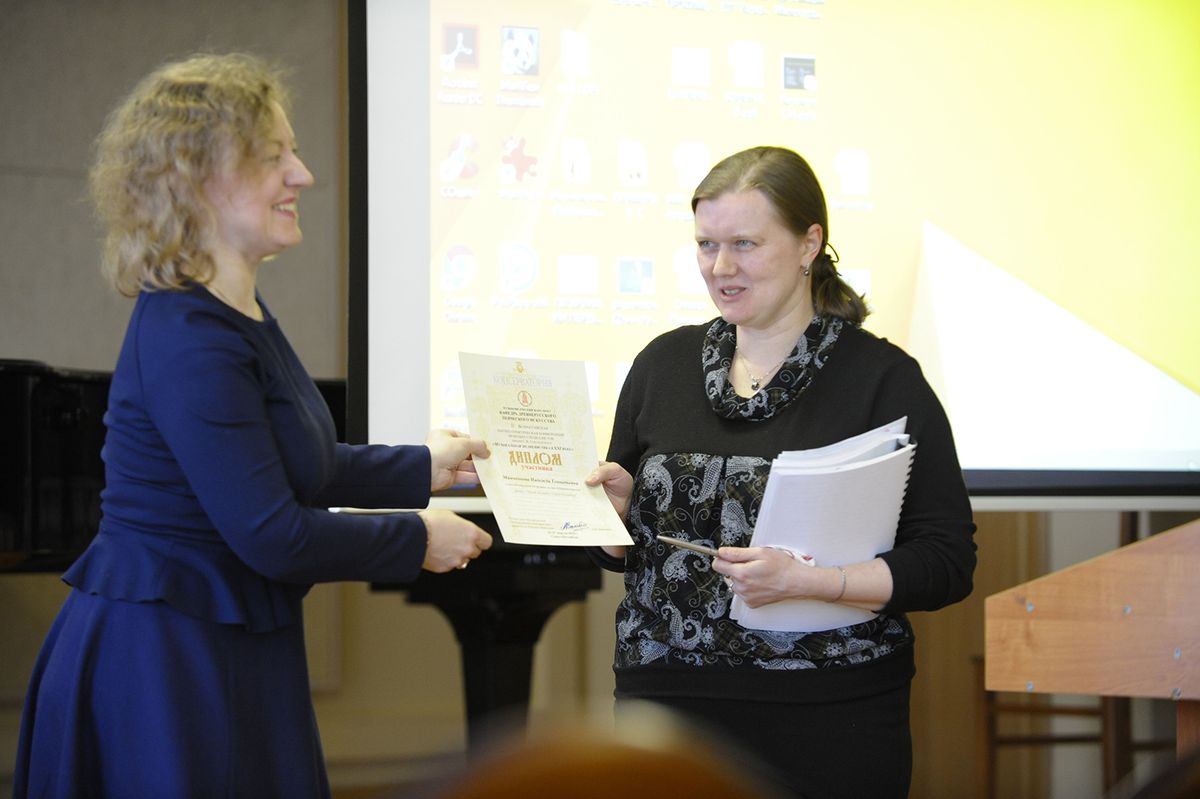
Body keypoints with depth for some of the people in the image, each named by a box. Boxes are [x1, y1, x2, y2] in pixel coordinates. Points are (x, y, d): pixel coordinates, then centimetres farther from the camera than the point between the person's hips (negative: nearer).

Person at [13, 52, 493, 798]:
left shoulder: (242, 316, 10)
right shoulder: (188, 342, -22)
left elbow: (289, 464, 22)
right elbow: (271, 534, -23)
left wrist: (421, 468, 21)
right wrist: (418, 541, -11)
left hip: (229, 650, 10)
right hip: (164, 660, -10)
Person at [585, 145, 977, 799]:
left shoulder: (882, 378, -5)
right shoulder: (663, 364, 8)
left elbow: (946, 564, -9)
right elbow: (621, 550, 16)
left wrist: (804, 579, -20)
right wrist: (615, 503, -5)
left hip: (827, 725, -4)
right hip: (666, 697, 4)